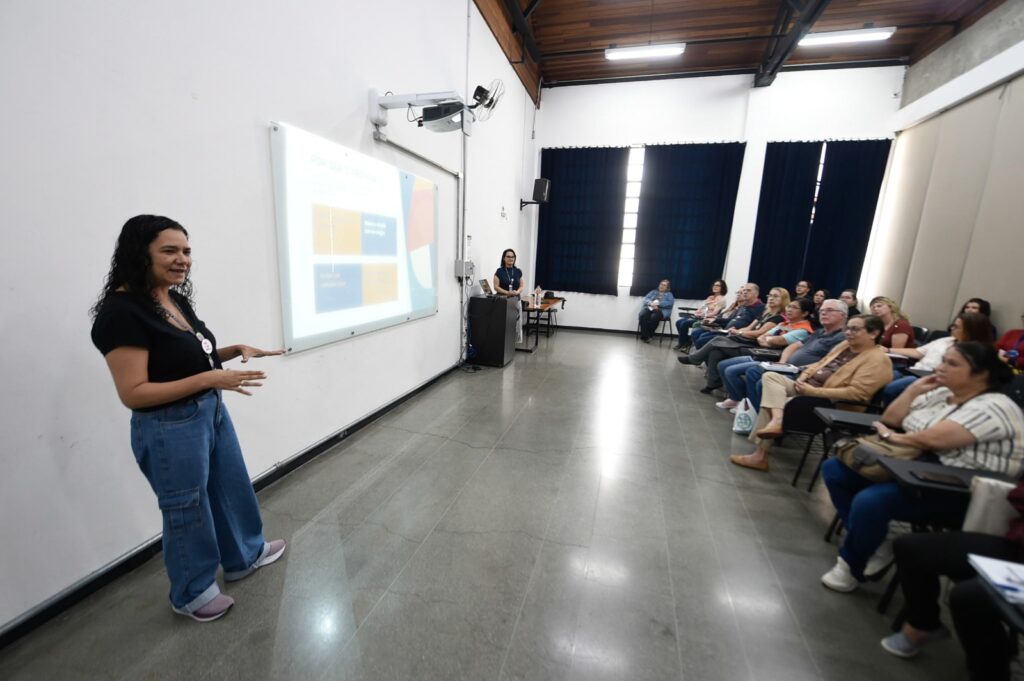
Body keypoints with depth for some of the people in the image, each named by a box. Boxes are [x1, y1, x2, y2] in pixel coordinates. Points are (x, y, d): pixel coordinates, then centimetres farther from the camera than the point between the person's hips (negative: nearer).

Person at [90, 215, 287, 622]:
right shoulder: (122, 311, -21)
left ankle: (245, 554, 47)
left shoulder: (176, 299, 3)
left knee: (232, 487, 23)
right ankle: (191, 594, 38)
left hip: (213, 412, 8)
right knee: (188, 510, 12)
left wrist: (237, 350, 0)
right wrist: (210, 378, -29)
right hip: (170, 430, -8)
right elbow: (133, 393, -23)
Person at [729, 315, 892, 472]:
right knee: (770, 376, -11)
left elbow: (856, 393, -24)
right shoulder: (845, 345, 13)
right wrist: (802, 377, -1)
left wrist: (813, 391, -25)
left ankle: (760, 454, -13)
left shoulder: (878, 360, -14)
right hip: (807, 387, 9)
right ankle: (777, 420, -29)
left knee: (771, 402, -21)